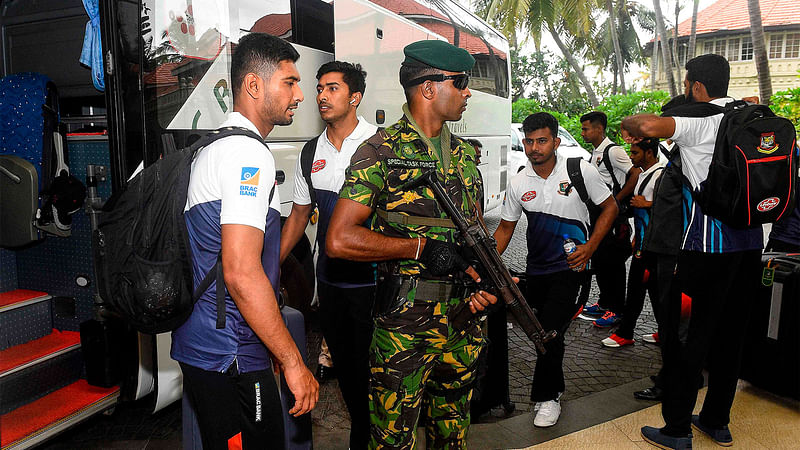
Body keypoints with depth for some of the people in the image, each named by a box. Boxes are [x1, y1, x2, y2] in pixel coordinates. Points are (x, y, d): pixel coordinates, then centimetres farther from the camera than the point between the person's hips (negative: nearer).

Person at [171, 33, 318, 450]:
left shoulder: (211, 147, 15)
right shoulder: (249, 153, -17)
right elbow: (242, 274, -26)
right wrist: (293, 362, -19)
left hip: (200, 348, 10)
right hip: (231, 360, -10)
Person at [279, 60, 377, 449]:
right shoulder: (311, 155, 8)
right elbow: (299, 215, 15)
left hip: (373, 277, -5)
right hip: (330, 279, 5)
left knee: (373, 366, 4)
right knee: (343, 363, 16)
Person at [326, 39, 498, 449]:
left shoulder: (464, 154, 11)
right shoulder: (381, 152, -10)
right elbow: (339, 240, -18)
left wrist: (484, 279, -4)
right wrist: (422, 249, -18)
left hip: (462, 319, 7)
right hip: (403, 325, -6)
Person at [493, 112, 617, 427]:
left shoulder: (581, 170, -9)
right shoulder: (518, 184, -2)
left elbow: (609, 207, 1)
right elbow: (505, 228, 5)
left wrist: (590, 246, -11)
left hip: (571, 266, -4)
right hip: (536, 268, 4)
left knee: (549, 332, -12)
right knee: (542, 331, 14)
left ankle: (547, 397, 9)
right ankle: (554, 388, 37)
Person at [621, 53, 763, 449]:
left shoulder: (700, 122, -12)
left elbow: (650, 126, -32)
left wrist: (628, 124, -7)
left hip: (707, 244, -8)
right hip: (750, 240, 8)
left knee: (686, 332, 1)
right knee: (730, 329, 15)